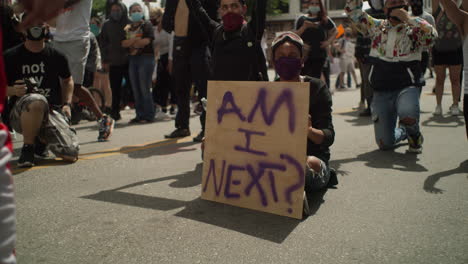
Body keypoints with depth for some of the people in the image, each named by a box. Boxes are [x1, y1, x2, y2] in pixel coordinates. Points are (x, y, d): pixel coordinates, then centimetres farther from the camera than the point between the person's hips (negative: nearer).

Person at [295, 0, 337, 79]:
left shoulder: (325, 20, 7)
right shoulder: (302, 19, 5)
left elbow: (334, 31, 19)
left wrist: (329, 41, 2)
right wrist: (304, 27, -12)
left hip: (319, 55, 1)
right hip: (304, 55, -1)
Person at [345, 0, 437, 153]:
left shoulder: (414, 29, 0)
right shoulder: (376, 27, 9)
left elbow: (432, 35, -21)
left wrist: (408, 19, -20)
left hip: (406, 87, -3)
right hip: (381, 91, 3)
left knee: (407, 114, -38)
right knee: (385, 144, 3)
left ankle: (415, 136, 0)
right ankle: (403, 131, 40)